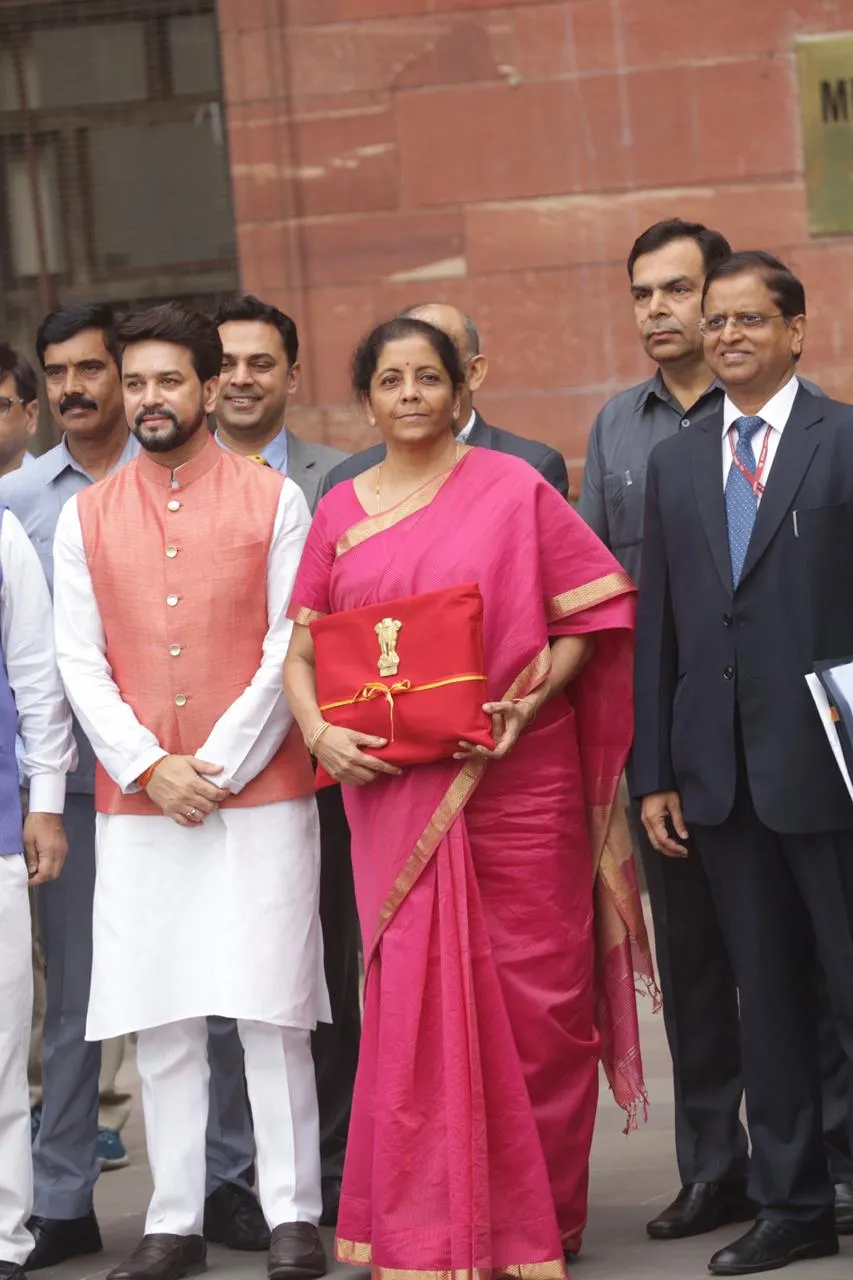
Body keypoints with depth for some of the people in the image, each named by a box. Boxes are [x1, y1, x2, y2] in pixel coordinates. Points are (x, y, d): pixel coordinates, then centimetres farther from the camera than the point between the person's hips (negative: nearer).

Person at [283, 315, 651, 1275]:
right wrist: (320, 734, -8)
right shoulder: (340, 513, 9)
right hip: (394, 790, 2)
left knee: (529, 989, 3)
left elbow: (591, 610, -2)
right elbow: (300, 653, 10)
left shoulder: (513, 488, 1)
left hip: (517, 781, -2)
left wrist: (531, 701, -14)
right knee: (415, 994, -2)